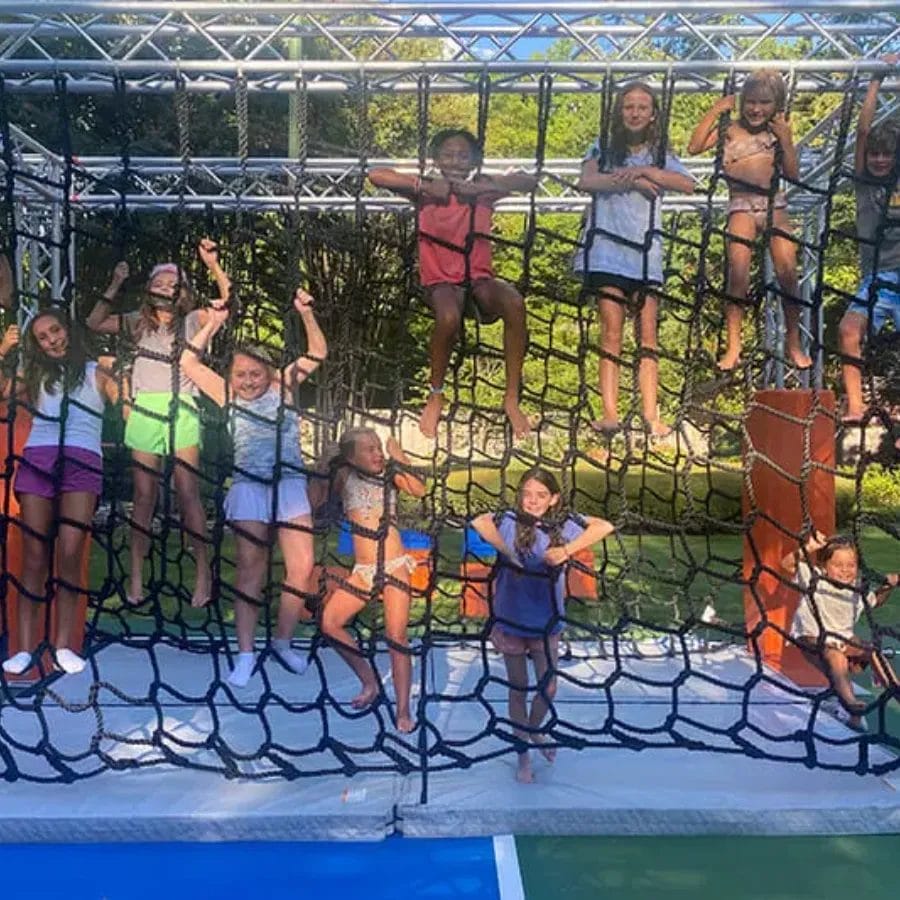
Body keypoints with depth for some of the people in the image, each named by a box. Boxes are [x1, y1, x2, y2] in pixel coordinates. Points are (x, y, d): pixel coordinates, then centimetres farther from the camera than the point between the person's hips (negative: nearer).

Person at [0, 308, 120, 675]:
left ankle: (63, 644, -6)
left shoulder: (96, 372, 16)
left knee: (69, 553, -12)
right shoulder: (36, 374, 24)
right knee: (34, 556, -2)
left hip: (82, 464, -2)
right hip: (37, 461, 2)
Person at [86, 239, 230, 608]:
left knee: (188, 494, -4)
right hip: (145, 411, 2)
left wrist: (213, 265, -16)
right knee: (144, 496, 4)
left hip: (181, 411, -2)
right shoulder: (139, 323, 15)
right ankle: (136, 576, 8)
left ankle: (203, 572, 2)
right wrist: (115, 286, 3)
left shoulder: (192, 321, 8)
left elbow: (228, 303, -6)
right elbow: (94, 323, 8)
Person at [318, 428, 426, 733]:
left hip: (395, 567, -3)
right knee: (330, 622, -7)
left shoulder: (390, 475, 2)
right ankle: (368, 682, 10)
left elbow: (419, 490, -14)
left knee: (396, 636, -7)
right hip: (362, 571, 3)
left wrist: (399, 459, -15)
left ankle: (403, 710, 0)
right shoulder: (345, 476, 5)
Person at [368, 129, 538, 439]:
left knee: (514, 303, -31)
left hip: (479, 276, 2)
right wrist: (424, 185, -17)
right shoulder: (428, 191, -1)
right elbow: (375, 175, -10)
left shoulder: (483, 188, 4)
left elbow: (529, 181, -7)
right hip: (441, 279, -2)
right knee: (449, 317, -37)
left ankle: (512, 398, -19)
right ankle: (435, 396, -9)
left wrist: (482, 187, -16)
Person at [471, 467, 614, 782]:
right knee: (518, 689, 15)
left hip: (547, 623, 2)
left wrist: (567, 550, -26)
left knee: (548, 688, 15)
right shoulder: (510, 520, -18)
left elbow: (605, 527, -17)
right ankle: (523, 753, 33)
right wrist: (506, 551, -30)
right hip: (512, 623, -2)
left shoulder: (563, 523, -8)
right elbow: (479, 522, -37)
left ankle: (535, 731, 45)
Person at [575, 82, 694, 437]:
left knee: (647, 331, -4)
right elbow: (586, 181, -8)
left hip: (645, 250, 2)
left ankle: (651, 413, -8)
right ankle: (609, 413, -10)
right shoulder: (603, 150, 13)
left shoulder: (660, 155, 16)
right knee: (612, 331, -7)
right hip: (607, 246, -2)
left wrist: (644, 170, -12)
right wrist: (633, 180, -10)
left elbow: (688, 184, -3)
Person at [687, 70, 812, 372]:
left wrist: (786, 140, -2)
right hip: (742, 205, -2)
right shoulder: (730, 130, 6)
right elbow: (694, 147, -8)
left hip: (774, 204, 2)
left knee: (787, 270, -11)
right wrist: (715, 111, -4)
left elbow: (793, 176, 8)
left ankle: (793, 341, 3)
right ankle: (733, 343, -9)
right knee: (738, 272, -17)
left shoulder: (778, 130, 13)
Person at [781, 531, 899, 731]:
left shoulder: (857, 587, 1)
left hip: (842, 637, 7)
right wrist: (808, 549, -33)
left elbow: (874, 601, 23)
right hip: (812, 638, -6)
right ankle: (849, 700, -32)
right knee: (836, 658, -32)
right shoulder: (814, 579, -15)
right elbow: (787, 564, -25)